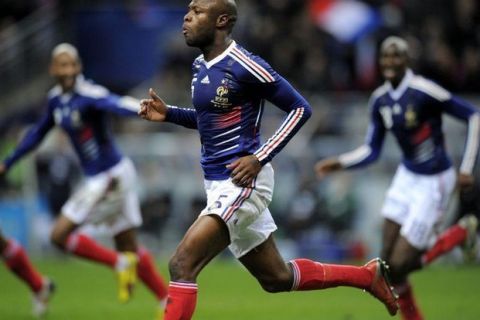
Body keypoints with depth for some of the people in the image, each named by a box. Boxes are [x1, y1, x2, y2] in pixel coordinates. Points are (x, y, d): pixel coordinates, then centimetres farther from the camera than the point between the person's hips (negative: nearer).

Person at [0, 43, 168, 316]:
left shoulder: (90, 95, -19)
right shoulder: (57, 98, 6)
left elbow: (118, 104, -41)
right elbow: (39, 132, 24)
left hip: (112, 176, -8)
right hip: (99, 178, 8)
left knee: (60, 235, -5)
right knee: (130, 250, 11)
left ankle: (121, 263, 1)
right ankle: (168, 301, 15)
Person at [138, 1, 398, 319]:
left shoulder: (243, 66, -16)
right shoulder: (200, 66, 10)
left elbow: (300, 108, -11)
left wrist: (260, 158, -18)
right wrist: (168, 114, 9)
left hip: (242, 183, -9)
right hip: (220, 184, 9)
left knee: (182, 265, -18)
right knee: (276, 277, 18)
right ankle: (368, 275, 33)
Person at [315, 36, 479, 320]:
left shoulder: (423, 91, -22)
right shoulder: (380, 100, 0)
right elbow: (371, 151, 10)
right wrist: (339, 163, -5)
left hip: (433, 182, -7)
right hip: (407, 176, 7)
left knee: (400, 264, -8)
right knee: (388, 261, 1)